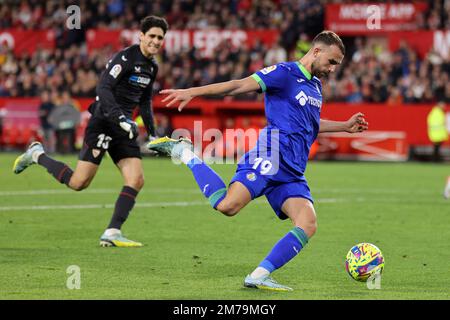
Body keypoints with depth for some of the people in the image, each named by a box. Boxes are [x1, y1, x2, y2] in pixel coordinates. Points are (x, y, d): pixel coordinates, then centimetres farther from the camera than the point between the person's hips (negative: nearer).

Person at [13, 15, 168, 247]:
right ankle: (37, 155, 14)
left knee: (136, 180, -8)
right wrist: (120, 118, -33)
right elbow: (103, 89, -24)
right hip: (103, 122, -8)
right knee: (79, 182, -10)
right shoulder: (125, 58, -14)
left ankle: (112, 233, -6)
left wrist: (152, 133, 22)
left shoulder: (152, 66, 13)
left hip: (124, 127, 8)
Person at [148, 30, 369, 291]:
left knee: (308, 225, -13)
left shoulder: (315, 85, 25)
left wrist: (345, 126, 40)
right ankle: (185, 153, -2)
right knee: (228, 205, -26)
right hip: (272, 155, -8)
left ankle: (259, 276, -12)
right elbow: (239, 85, -11)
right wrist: (193, 92, -21)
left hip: (292, 173, 8)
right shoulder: (285, 73, -2)